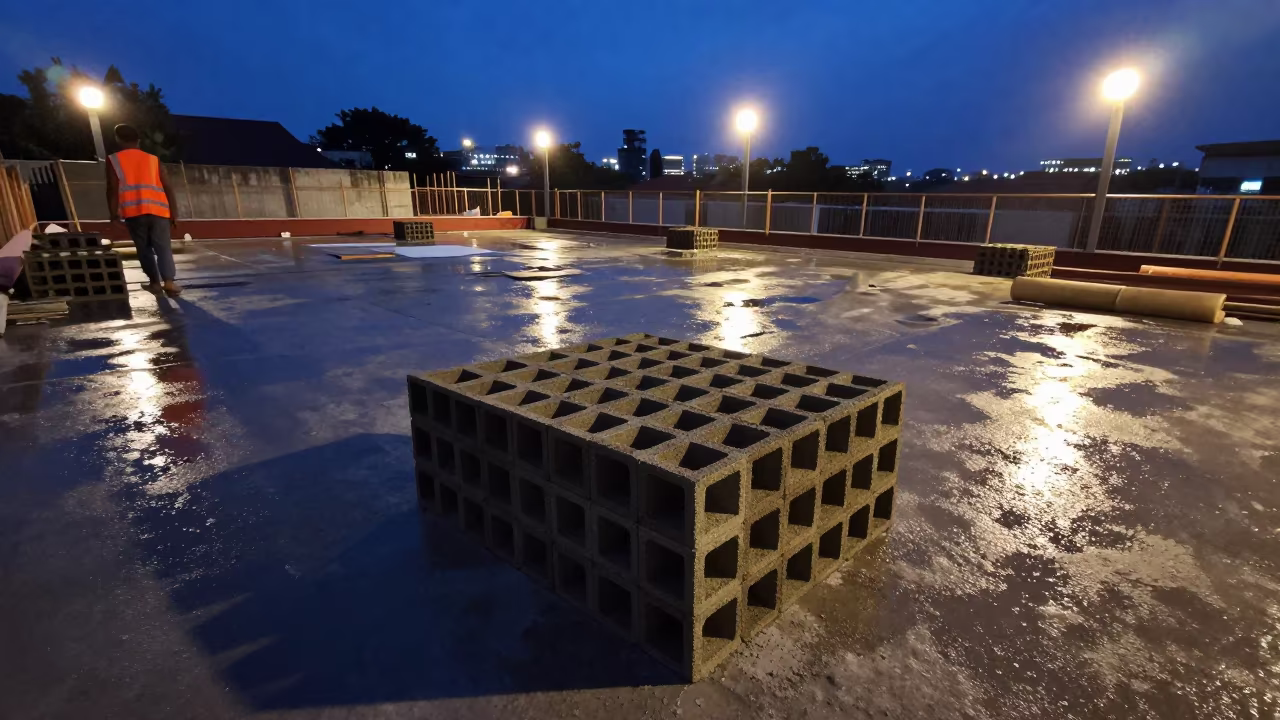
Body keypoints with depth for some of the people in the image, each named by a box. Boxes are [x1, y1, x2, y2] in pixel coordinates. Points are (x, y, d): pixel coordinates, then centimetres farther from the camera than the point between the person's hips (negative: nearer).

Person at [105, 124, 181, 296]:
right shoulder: (154, 159, 15)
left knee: (144, 248, 12)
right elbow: (168, 188, 9)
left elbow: (113, 189, 1)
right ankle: (169, 281, -22)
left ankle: (155, 282, 14)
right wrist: (174, 214, 11)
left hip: (134, 212, -1)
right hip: (158, 210, 1)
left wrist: (114, 214, 4)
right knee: (163, 247, -4)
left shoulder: (114, 160, 11)